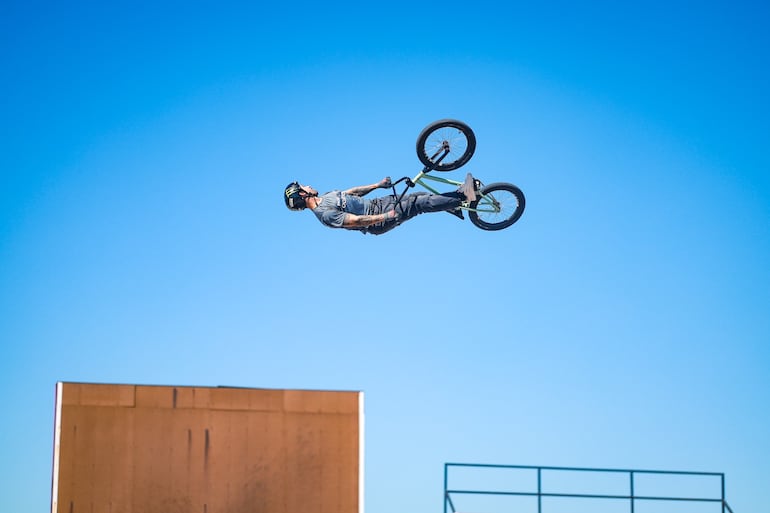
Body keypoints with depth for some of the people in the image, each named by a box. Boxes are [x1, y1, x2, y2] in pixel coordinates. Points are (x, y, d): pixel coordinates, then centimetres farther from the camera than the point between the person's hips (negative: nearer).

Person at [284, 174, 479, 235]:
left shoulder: (326, 197, 8)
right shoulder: (325, 215, -22)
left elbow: (352, 192, 19)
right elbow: (357, 221, -27)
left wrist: (377, 185, 16)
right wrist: (386, 216, -29)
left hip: (376, 204, 9)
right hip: (378, 220, -9)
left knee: (421, 197, 3)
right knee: (419, 204, -16)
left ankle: (460, 193, 12)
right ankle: (463, 198, -11)